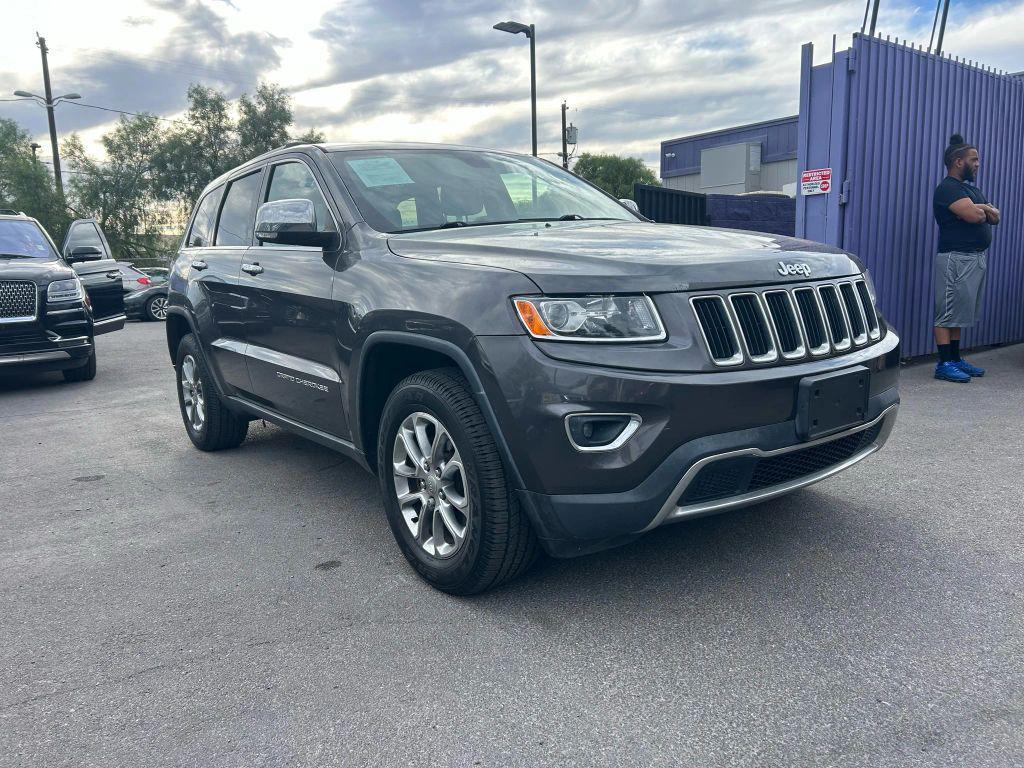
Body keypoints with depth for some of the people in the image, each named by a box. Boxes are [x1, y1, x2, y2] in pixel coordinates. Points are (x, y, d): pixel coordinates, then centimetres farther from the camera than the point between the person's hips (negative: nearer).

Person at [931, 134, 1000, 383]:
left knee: (959, 314, 13)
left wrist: (983, 209, -6)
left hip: (977, 257, 10)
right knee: (948, 313, -7)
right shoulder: (948, 188, -11)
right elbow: (973, 215, -23)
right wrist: (984, 209, 0)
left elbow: (995, 217, 15)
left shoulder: (971, 189, 20)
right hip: (957, 258, -10)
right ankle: (944, 364, -5)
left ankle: (955, 359, 19)